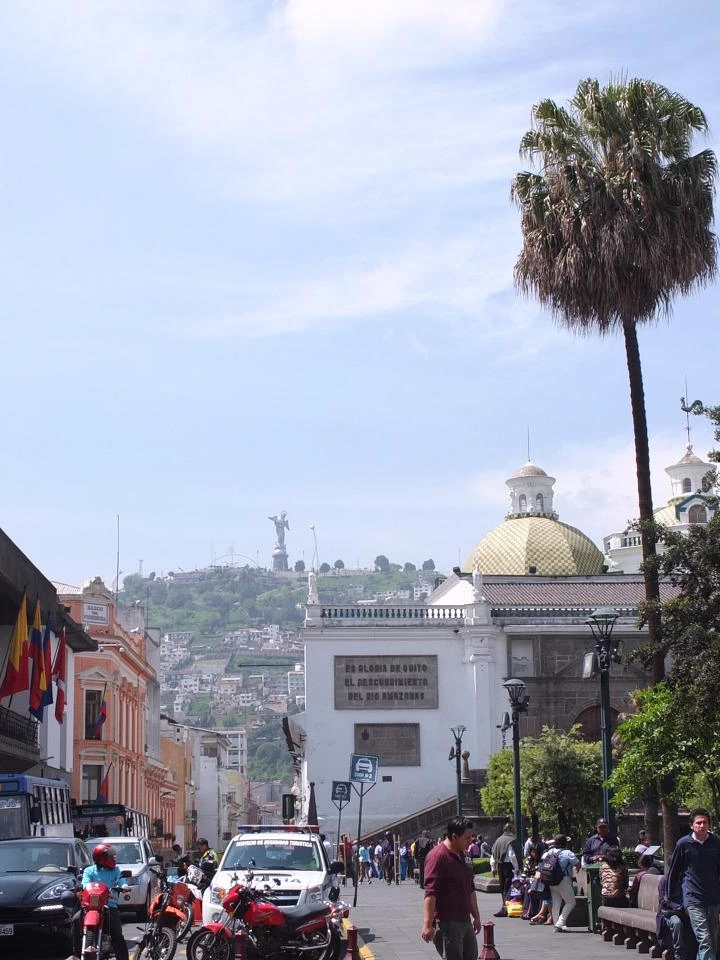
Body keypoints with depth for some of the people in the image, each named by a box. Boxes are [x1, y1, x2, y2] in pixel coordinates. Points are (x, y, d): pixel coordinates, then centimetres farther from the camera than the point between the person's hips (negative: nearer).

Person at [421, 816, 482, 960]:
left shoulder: (464, 855, 14)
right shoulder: (438, 856, -16)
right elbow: (430, 893, -22)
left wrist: (476, 916, 25)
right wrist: (427, 925, -27)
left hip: (465, 921, 9)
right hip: (448, 922, -9)